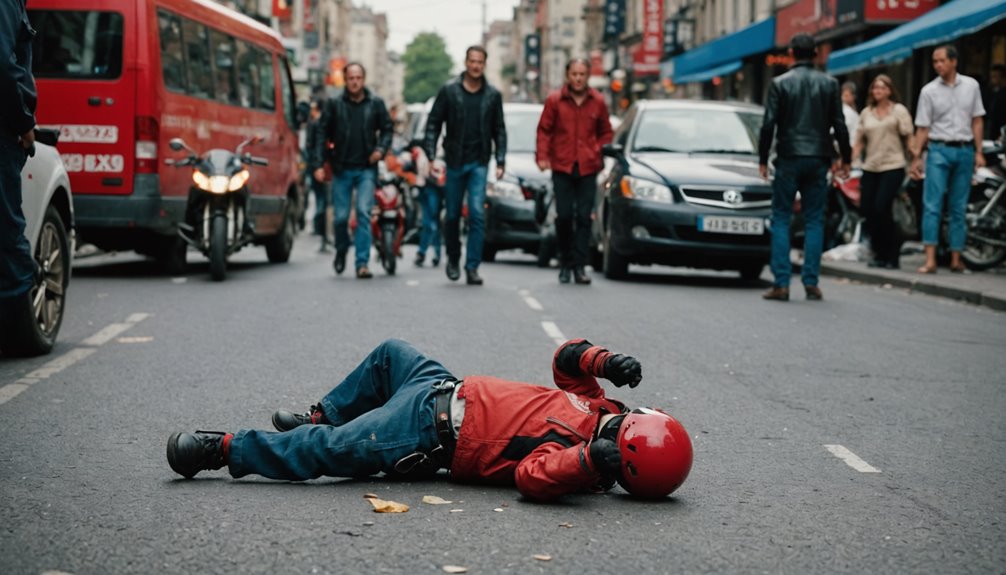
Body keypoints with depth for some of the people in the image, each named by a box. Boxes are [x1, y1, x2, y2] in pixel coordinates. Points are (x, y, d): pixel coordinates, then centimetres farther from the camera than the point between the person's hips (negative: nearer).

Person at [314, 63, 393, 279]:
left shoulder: (376, 104, 5)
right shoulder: (335, 104, 3)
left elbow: (386, 129, 12)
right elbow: (323, 134, 3)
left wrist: (381, 148, -7)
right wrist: (318, 163, -4)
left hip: (366, 168, -1)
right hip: (342, 169, 1)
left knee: (363, 212, -11)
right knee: (341, 216, 3)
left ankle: (362, 263, -10)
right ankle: (341, 250, 32)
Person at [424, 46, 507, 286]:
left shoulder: (493, 95, 4)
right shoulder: (449, 91, 0)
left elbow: (498, 130, 9)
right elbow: (433, 123, 2)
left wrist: (500, 161, 1)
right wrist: (431, 155, -7)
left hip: (479, 163, 0)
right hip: (454, 161, 0)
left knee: (477, 214, -10)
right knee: (453, 214, 9)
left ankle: (472, 266, -7)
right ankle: (453, 259, 29)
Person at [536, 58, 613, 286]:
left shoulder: (598, 102, 7)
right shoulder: (554, 100, 2)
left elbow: (605, 132, 16)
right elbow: (544, 130, 4)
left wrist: (599, 152, 1)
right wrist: (542, 156, -6)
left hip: (588, 168, 1)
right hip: (562, 167, -1)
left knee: (584, 217, -1)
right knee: (564, 216, -1)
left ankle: (579, 266, 2)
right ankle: (565, 263, 13)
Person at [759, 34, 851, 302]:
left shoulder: (780, 83, -3)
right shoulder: (829, 84, 3)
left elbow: (768, 125, -5)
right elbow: (839, 124, 4)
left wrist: (763, 159, 3)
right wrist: (845, 158, 13)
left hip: (788, 159, -2)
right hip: (818, 159, 2)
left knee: (781, 220, 3)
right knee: (815, 221, 6)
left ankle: (781, 284, -4)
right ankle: (811, 283, 2)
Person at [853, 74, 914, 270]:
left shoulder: (899, 110, 3)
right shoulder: (866, 113, 15)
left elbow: (908, 137, -2)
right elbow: (859, 141, 15)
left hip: (893, 167, -5)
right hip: (870, 168, 5)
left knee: (881, 208, -15)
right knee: (867, 209, 0)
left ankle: (892, 256, -3)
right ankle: (879, 254, 14)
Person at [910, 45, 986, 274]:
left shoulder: (971, 85, 5)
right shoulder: (929, 91, 0)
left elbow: (977, 121, 8)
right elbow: (922, 127, 1)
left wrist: (979, 152, 3)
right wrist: (916, 157, -4)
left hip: (964, 151, 2)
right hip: (939, 151, -2)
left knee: (959, 208, 7)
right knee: (932, 205, -10)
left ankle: (956, 259, 12)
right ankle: (930, 260, -14)